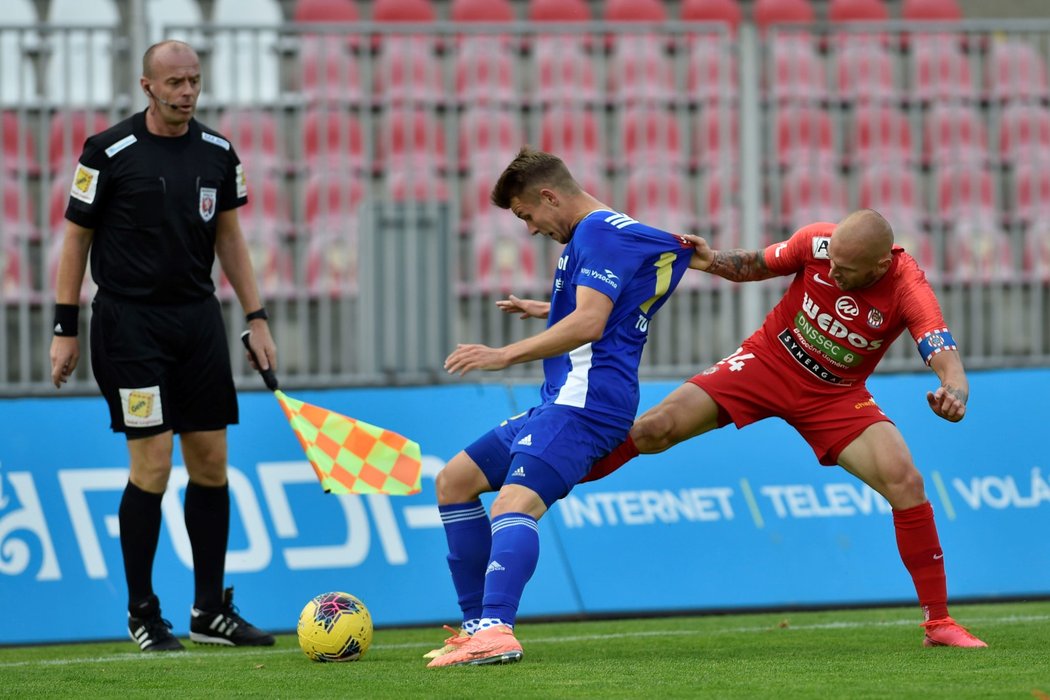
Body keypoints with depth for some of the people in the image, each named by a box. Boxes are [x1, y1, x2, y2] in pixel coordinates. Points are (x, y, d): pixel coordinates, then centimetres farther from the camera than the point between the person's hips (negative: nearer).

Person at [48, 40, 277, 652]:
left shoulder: (217, 152, 7)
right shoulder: (109, 153, -7)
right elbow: (76, 239, -1)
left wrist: (256, 318, 12)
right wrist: (66, 330, -3)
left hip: (199, 319, 5)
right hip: (129, 320, -5)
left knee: (211, 462, 4)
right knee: (153, 464, -9)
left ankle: (210, 611, 13)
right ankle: (142, 613, 3)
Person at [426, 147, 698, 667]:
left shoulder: (599, 231, -10)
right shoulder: (604, 231, 21)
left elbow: (589, 324, -23)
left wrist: (506, 354, -26)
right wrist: (549, 311, 44)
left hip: (584, 404, -11)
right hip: (559, 403, 11)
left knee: (514, 504, -30)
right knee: (454, 482, 15)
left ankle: (496, 631, -50)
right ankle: (479, 625, 12)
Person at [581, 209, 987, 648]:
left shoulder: (908, 290, -26)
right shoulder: (817, 243, -20)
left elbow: (946, 360, -37)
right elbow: (756, 266, 2)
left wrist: (955, 393, -59)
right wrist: (713, 262, -18)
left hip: (835, 395, -1)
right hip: (768, 361, 1)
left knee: (906, 483, -18)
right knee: (654, 430, -14)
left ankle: (937, 622, -6)